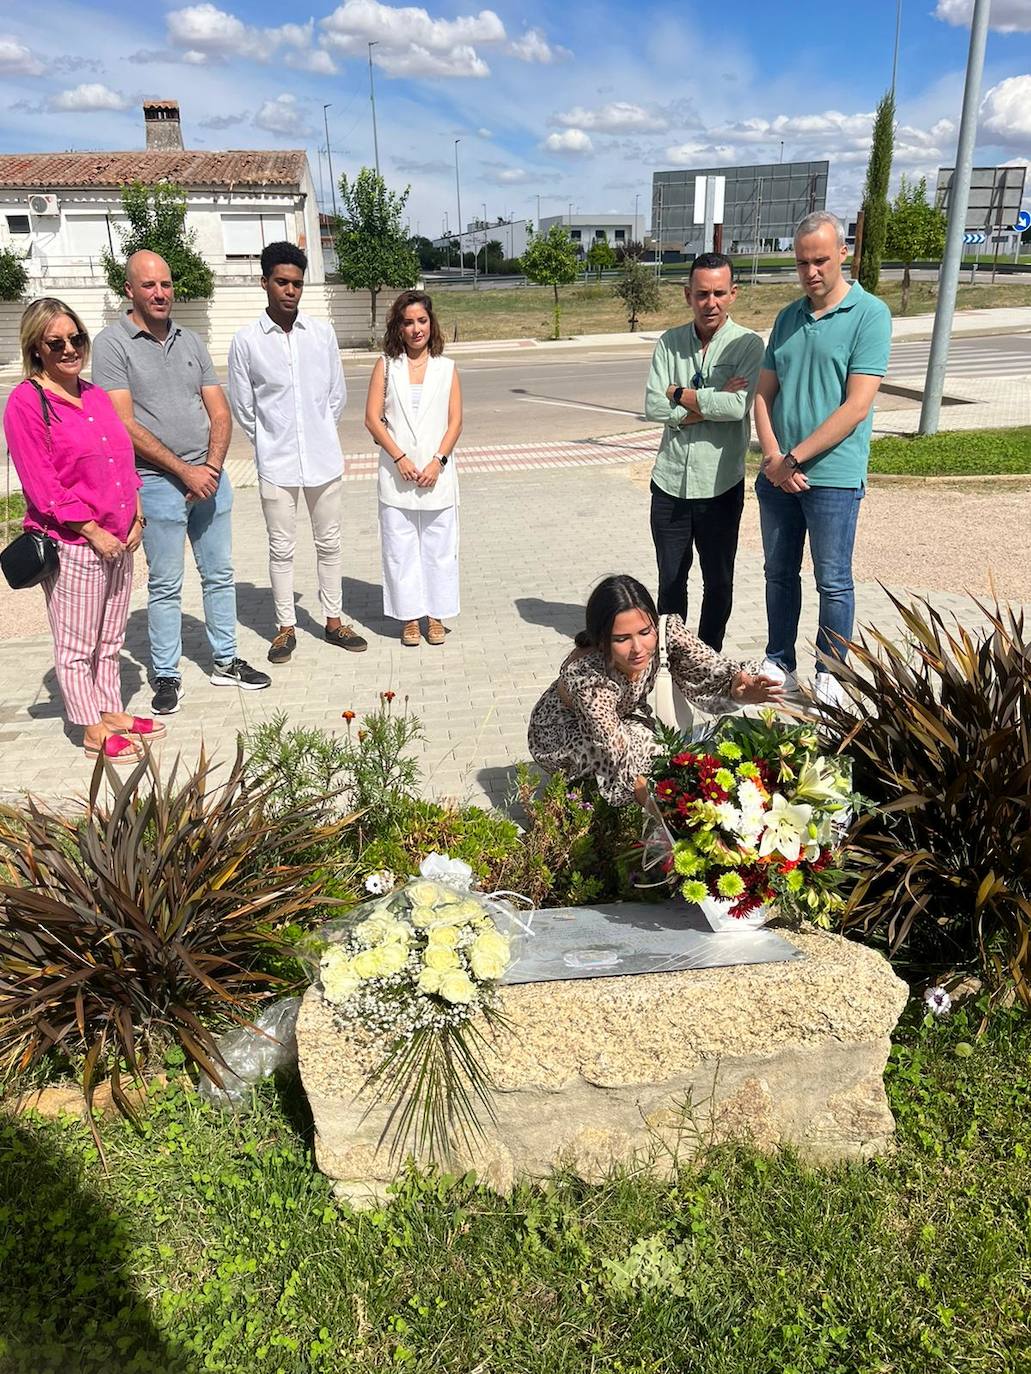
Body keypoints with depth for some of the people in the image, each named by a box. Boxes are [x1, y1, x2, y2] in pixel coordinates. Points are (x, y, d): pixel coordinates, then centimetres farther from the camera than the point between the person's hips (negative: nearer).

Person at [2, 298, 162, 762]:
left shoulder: (95, 395, 12)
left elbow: (124, 461, 16)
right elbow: (42, 485, -14)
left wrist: (135, 519, 5)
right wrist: (93, 532, -15)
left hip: (118, 540, 7)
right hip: (72, 545, -7)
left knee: (109, 639, 17)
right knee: (76, 645, 4)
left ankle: (112, 712, 30)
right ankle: (94, 732, 14)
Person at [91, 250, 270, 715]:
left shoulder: (190, 341, 11)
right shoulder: (112, 344, -5)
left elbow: (220, 414, 8)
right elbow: (126, 425, -12)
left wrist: (212, 467, -8)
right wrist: (185, 471, -15)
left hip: (210, 477, 5)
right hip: (157, 482, -5)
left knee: (220, 575, 11)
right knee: (165, 585, 2)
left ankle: (226, 662, 24)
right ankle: (167, 677, 13)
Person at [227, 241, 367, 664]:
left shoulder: (322, 332, 1)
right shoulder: (246, 340, -5)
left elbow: (337, 394, 9)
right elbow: (242, 406, 2)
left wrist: (319, 434, 10)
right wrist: (269, 443, 7)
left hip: (324, 457, 2)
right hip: (275, 463, -2)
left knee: (328, 543, 12)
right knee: (281, 549, 7)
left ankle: (333, 620, 25)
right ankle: (286, 627, 19)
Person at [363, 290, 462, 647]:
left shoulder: (446, 367, 7)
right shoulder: (386, 365, 5)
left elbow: (455, 421, 2)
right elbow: (373, 419, -1)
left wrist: (437, 462, -10)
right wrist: (400, 458, -10)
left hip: (437, 476, 0)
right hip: (397, 475, 0)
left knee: (439, 547, 4)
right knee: (400, 547, 3)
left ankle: (436, 614, 16)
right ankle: (409, 616, 14)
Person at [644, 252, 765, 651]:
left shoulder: (748, 345, -6)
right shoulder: (669, 343, 3)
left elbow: (737, 407, -21)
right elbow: (653, 406, -8)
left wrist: (680, 395, -11)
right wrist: (712, 402, -15)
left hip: (720, 484, -2)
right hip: (670, 481, 3)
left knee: (718, 582, 10)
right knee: (671, 579, 14)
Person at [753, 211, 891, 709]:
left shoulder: (870, 314, -6)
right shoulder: (787, 318, 12)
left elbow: (856, 407, -14)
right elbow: (764, 395, 8)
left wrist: (794, 458, -14)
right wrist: (774, 457, -8)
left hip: (833, 475, -5)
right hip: (778, 474, 6)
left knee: (833, 583, 4)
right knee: (779, 574, 13)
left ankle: (829, 673, 18)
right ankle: (779, 664, 26)